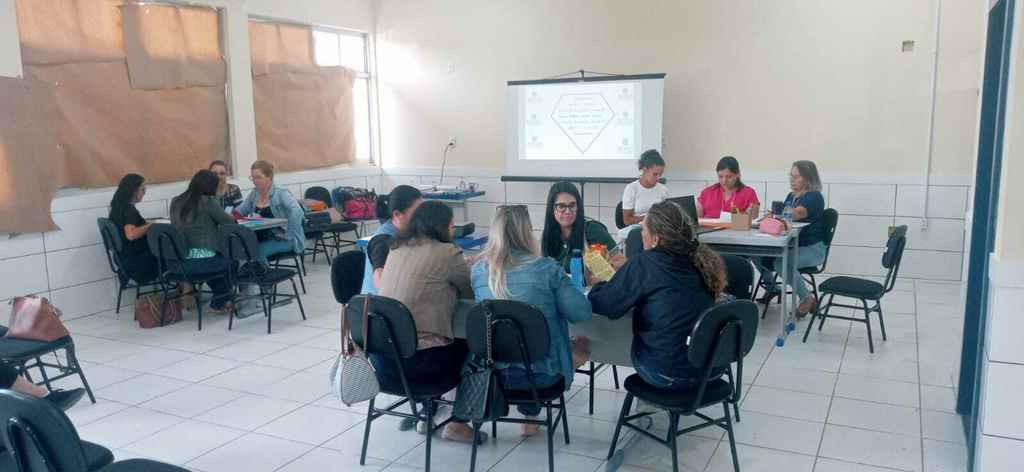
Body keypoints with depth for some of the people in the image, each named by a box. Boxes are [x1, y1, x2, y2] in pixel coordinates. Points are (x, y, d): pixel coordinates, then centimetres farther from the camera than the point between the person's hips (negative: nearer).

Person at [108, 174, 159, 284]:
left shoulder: (118, 206, 7)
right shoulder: (129, 210, -21)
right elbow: (131, 234, -35)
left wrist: (146, 223, 11)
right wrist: (151, 225, -24)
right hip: (137, 262, -8)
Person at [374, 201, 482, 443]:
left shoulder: (396, 249, 12)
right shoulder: (446, 253, -7)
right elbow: (473, 292, 6)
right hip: (417, 362, -7)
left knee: (452, 342, 31)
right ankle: (459, 424, 23)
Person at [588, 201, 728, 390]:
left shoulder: (644, 263, -16)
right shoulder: (700, 261, 1)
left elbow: (604, 306, -10)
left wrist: (600, 284, 12)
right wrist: (625, 270, 20)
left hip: (667, 374, -5)